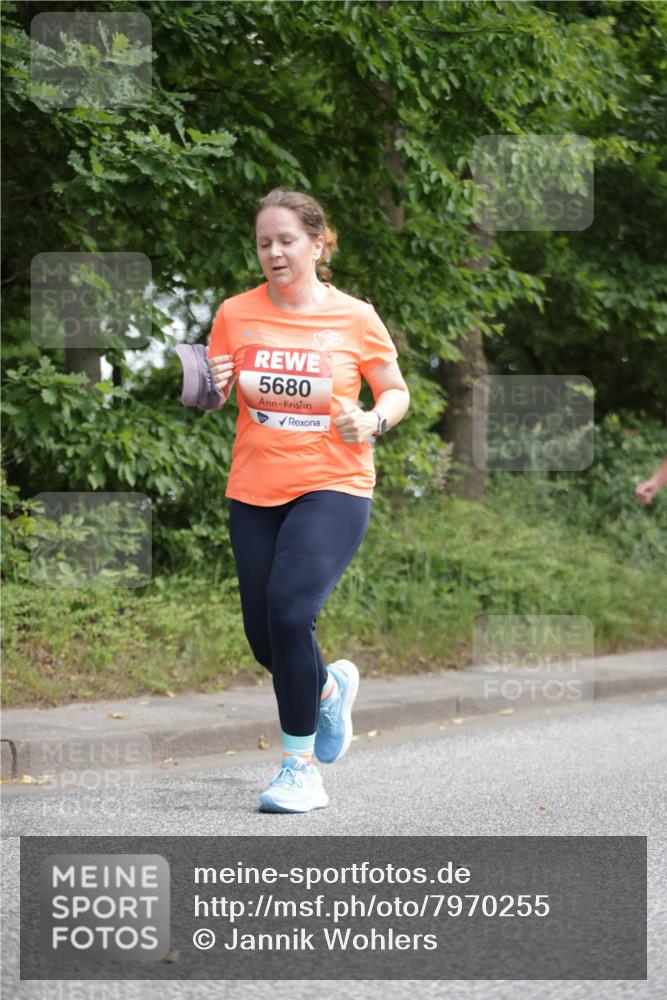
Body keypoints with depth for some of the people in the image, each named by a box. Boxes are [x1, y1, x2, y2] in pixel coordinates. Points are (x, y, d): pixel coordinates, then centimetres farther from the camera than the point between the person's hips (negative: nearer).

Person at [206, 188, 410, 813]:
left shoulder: (354, 318, -3)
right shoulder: (235, 314, 2)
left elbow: (396, 391, 8)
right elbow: (213, 400, 11)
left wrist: (374, 421, -14)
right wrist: (214, 388, -12)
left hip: (333, 487, -4)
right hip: (253, 492, 4)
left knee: (289, 609, -22)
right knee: (264, 638, 6)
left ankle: (301, 765, -8)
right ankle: (329, 687, 43)